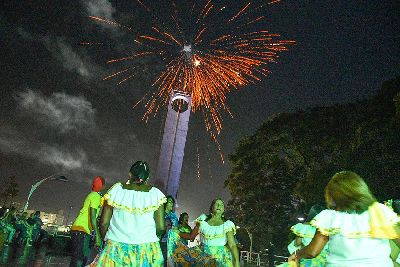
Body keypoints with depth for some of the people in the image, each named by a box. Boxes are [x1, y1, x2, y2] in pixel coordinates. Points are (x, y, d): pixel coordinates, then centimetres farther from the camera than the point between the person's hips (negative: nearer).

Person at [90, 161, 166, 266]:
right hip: (147, 251, 0)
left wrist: (107, 240, 17)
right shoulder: (156, 194, -3)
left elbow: (104, 223, -1)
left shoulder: (115, 190, -2)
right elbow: (161, 227, -6)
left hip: (116, 249, 0)